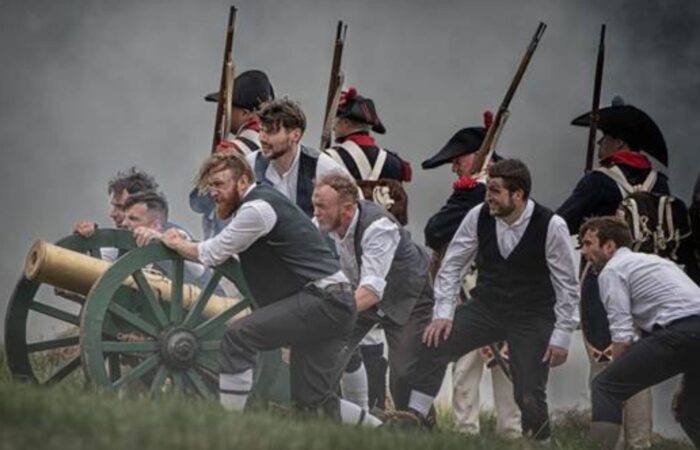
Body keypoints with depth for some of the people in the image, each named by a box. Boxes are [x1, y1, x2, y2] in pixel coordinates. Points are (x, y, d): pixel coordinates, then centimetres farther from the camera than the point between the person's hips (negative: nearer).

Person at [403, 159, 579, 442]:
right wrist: (443, 313, -9)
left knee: (530, 395, -9)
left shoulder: (551, 226, -18)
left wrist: (561, 336, -12)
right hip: (485, 308, 3)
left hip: (532, 319, -3)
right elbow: (452, 264, 0)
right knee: (434, 343, -16)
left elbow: (567, 285, -10)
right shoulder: (479, 217, -10)